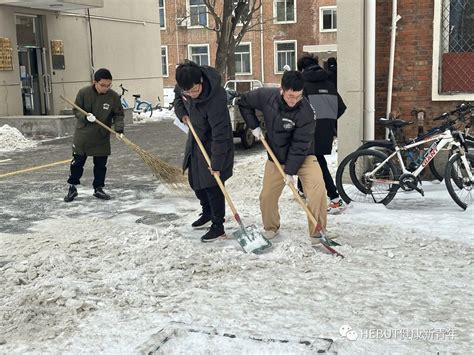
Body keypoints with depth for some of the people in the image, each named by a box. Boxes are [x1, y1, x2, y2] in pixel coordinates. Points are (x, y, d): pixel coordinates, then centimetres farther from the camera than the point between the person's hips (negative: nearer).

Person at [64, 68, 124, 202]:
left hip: (102, 137, 1)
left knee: (101, 164, 9)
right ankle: (72, 188, 20)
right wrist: (85, 116, -23)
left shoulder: (114, 96, -9)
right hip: (83, 135, -1)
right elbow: (76, 110, -3)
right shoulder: (83, 93, -11)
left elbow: (118, 115, -4)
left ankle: (98, 188, 24)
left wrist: (119, 129, -21)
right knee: (77, 162, 6)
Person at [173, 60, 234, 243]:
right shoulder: (183, 84, -16)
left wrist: (217, 164, -31)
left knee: (212, 185, -6)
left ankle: (218, 226, 7)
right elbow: (177, 96, 11)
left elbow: (220, 135, -33)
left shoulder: (216, 98, -37)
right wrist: (182, 113, -8)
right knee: (195, 180, 18)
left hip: (213, 144, -8)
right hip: (195, 139, 8)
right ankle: (207, 213, 38)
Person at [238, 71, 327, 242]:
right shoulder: (266, 96, -16)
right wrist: (254, 126, -3)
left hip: (302, 156, -3)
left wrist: (290, 171, -21)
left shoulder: (306, 111, -26)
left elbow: (299, 145, -23)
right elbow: (244, 102, 4)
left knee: (317, 187, -25)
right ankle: (271, 228, 33)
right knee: (267, 196, 5)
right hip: (276, 157, 3)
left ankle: (317, 232, -11)